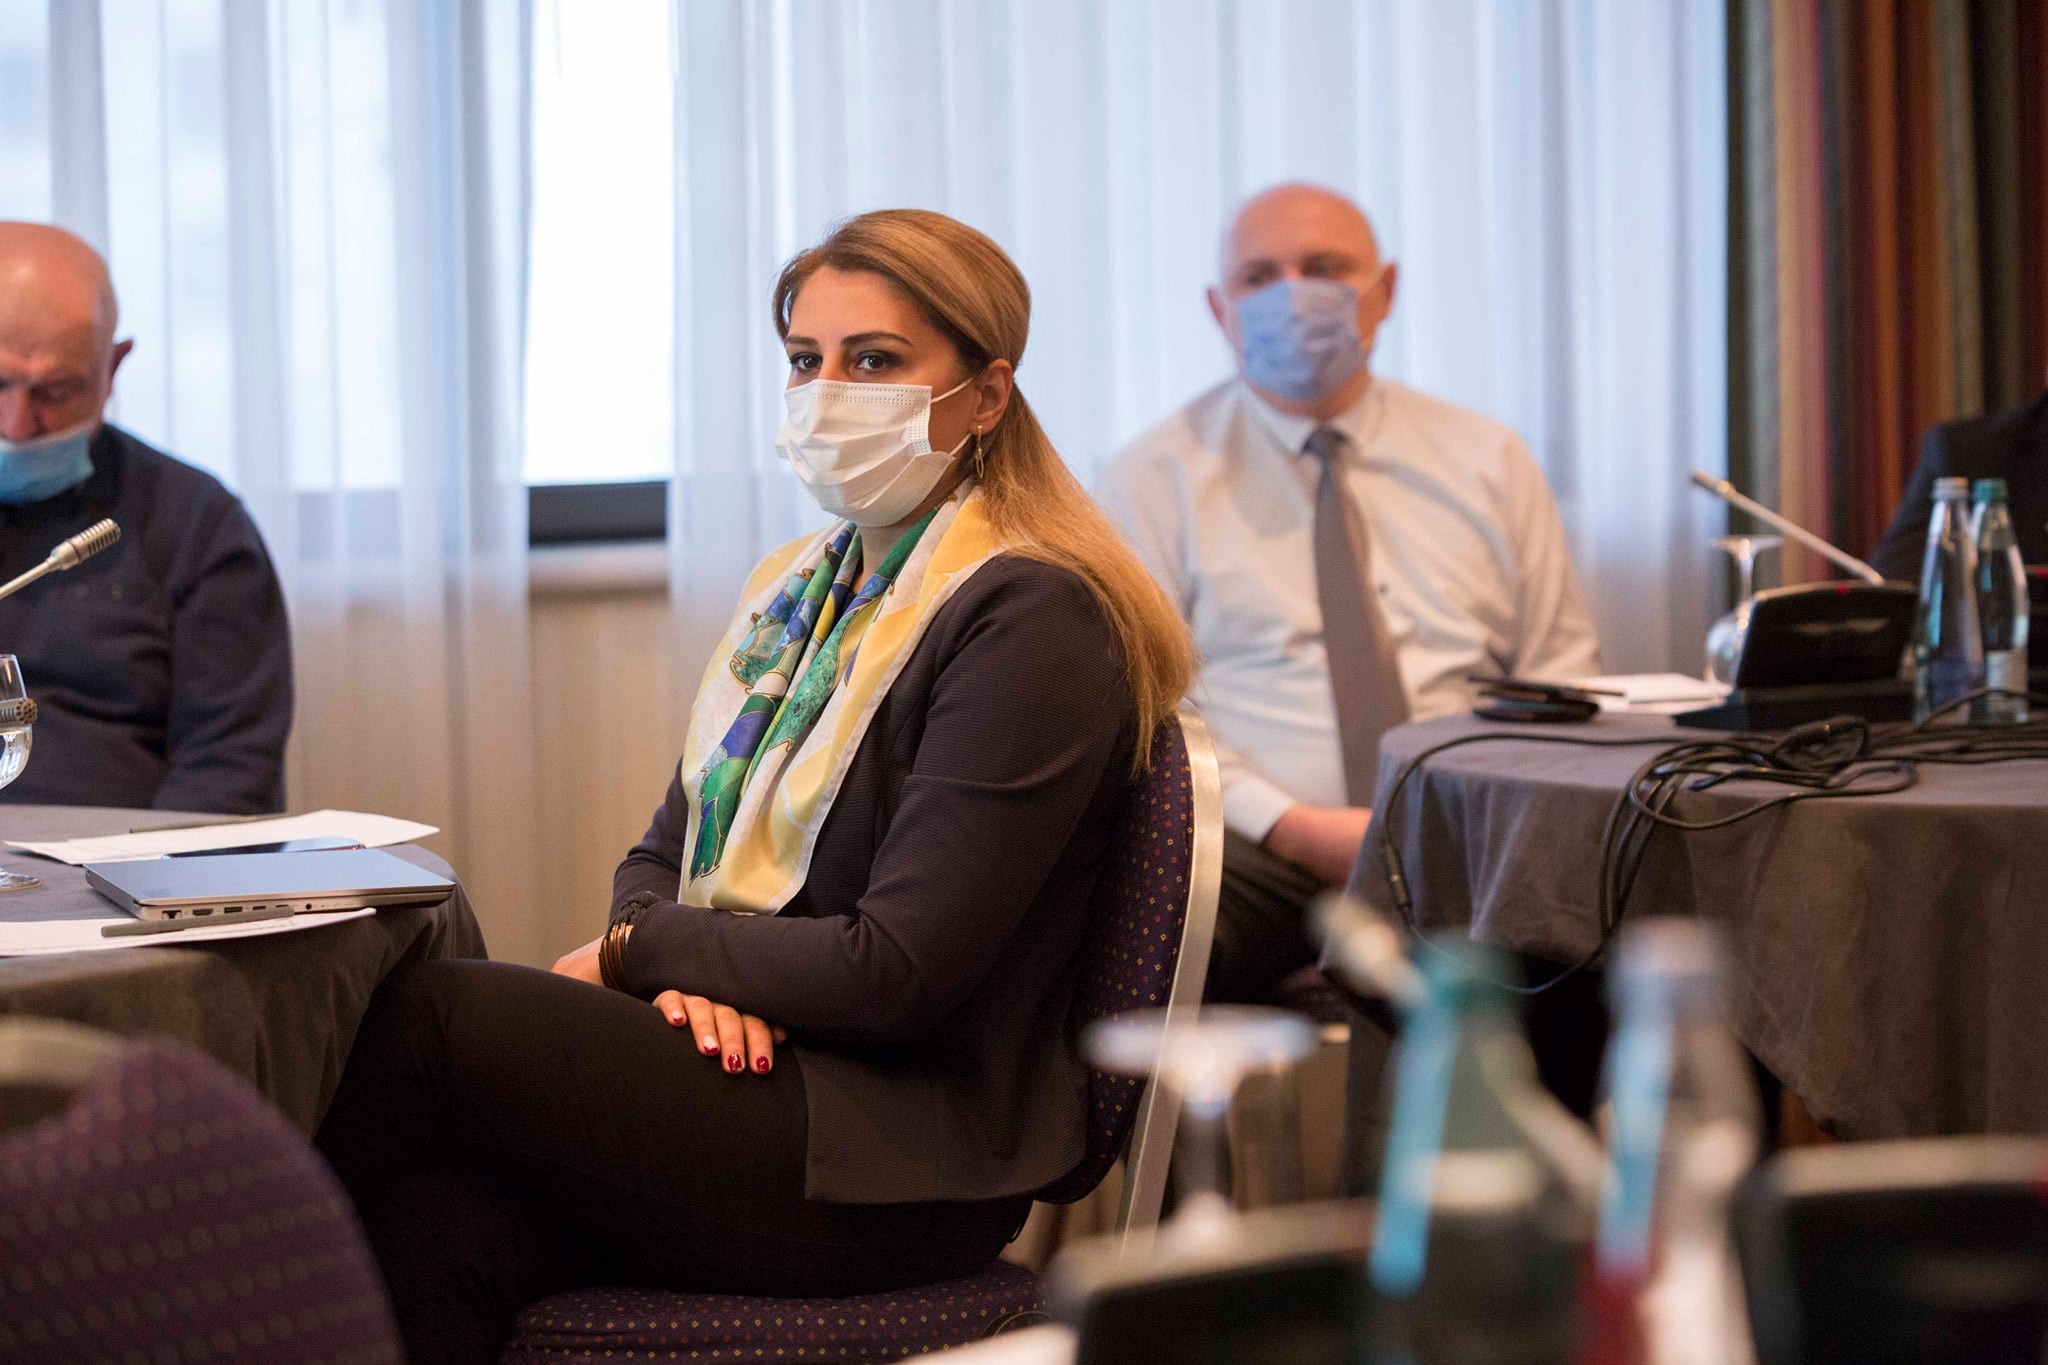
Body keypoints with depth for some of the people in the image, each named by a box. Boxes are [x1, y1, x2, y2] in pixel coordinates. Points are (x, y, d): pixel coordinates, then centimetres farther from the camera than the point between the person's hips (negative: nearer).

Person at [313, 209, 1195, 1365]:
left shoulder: (1031, 622, -10)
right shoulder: (804, 588, 17)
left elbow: (898, 971, -16)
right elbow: (663, 856, 18)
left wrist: (637, 953, -6)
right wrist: (695, 980, -6)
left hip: (902, 1159, -6)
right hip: (745, 1069, 6)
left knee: (431, 1014, -21)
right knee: (440, 1235, -27)